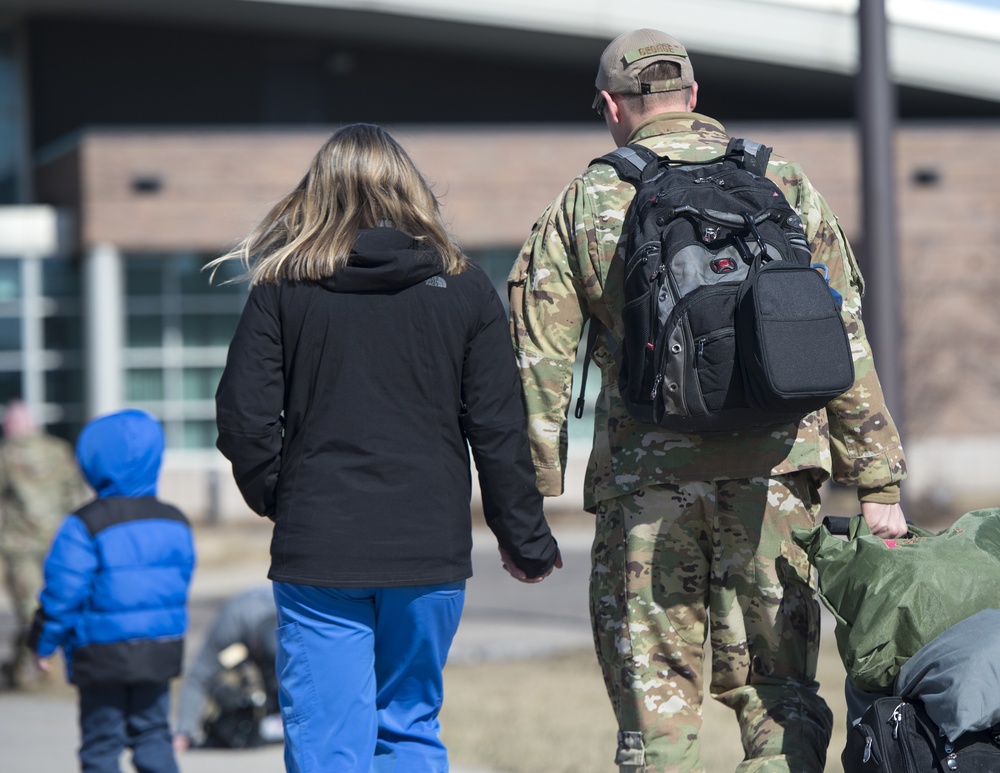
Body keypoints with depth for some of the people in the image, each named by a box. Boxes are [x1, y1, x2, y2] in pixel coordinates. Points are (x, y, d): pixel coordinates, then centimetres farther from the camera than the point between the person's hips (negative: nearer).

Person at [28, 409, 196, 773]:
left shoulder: (85, 525, -15)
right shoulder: (175, 522, 4)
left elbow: (63, 592, -13)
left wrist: (44, 643, -1)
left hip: (103, 657, -5)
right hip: (161, 650, 5)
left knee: (100, 743, 3)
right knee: (152, 733, 13)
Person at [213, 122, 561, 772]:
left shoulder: (281, 289, -1)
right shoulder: (464, 291, 2)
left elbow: (244, 419, -4)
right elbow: (499, 431, 3)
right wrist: (526, 541, 12)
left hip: (317, 552, -1)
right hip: (430, 550, 2)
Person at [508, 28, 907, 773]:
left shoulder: (584, 203, 5)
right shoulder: (781, 181, 7)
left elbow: (537, 362, 2)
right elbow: (844, 341, 4)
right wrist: (878, 485, 5)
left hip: (645, 484, -1)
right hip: (772, 472, 1)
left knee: (656, 711, 5)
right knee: (780, 695, 8)